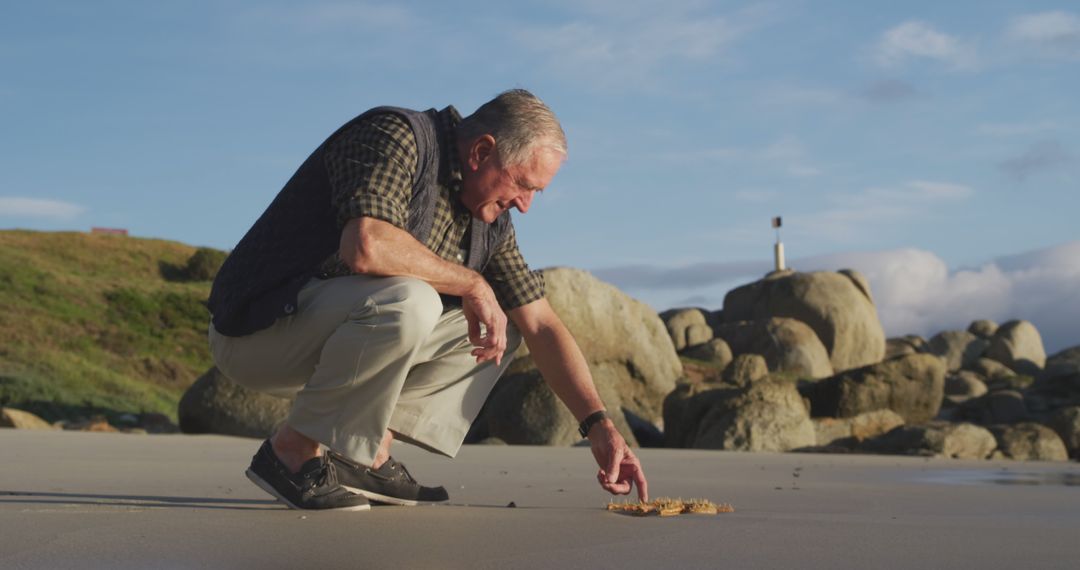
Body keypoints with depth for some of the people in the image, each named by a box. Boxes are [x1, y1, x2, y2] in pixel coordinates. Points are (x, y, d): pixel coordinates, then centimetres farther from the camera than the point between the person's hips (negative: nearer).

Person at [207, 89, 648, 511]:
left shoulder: (491, 219, 8)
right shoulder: (396, 136, -16)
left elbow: (541, 326, 9)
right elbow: (366, 246, -34)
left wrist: (600, 427, 1)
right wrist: (472, 283, -21)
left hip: (331, 328, 9)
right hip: (255, 330, -8)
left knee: (499, 328, 7)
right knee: (407, 302, -34)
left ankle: (369, 456, -2)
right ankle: (294, 451, -16)